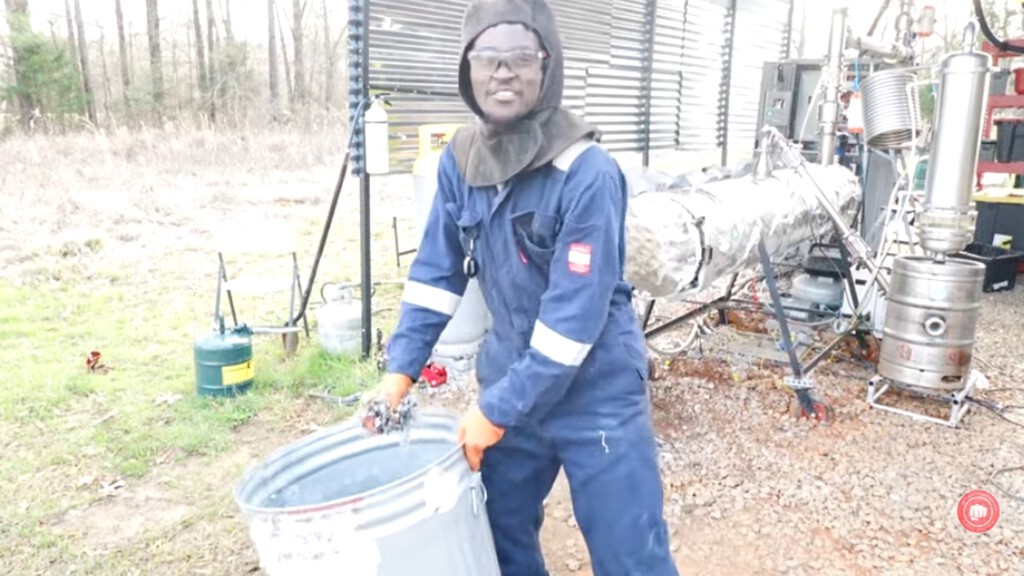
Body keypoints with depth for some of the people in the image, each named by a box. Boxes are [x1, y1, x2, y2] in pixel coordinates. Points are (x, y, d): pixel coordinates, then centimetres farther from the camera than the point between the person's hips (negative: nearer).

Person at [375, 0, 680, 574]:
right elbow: (438, 271, 5)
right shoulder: (460, 159, -3)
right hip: (511, 380, 6)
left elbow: (575, 312, -23)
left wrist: (500, 407, -19)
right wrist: (402, 367, 1)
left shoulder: (588, 172, -22)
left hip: (597, 393, -5)